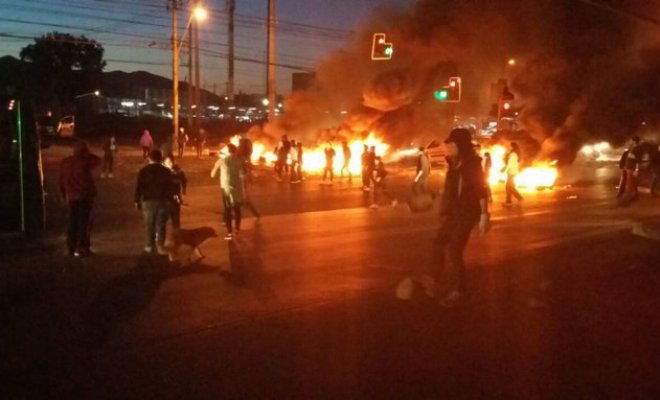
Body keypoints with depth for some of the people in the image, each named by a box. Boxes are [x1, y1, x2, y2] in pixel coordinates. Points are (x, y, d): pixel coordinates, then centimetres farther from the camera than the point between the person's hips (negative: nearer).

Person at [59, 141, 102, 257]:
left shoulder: (65, 162, 5)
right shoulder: (85, 161, -10)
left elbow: (62, 181, 9)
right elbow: (98, 160, 9)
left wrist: (64, 196, 16)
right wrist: (87, 154, 9)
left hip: (71, 196, 5)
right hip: (85, 195, -5)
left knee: (72, 222, 13)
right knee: (84, 222, 0)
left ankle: (70, 248, 14)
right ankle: (82, 248, -1)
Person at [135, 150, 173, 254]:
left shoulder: (144, 171, -2)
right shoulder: (167, 171, 4)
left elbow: (139, 187, -4)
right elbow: (170, 187, 4)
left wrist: (137, 201, 5)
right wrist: (169, 200, 11)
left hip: (149, 200, -1)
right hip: (163, 200, 1)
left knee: (149, 224, 9)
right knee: (161, 224, 5)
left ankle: (150, 245, 14)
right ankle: (160, 246, 0)